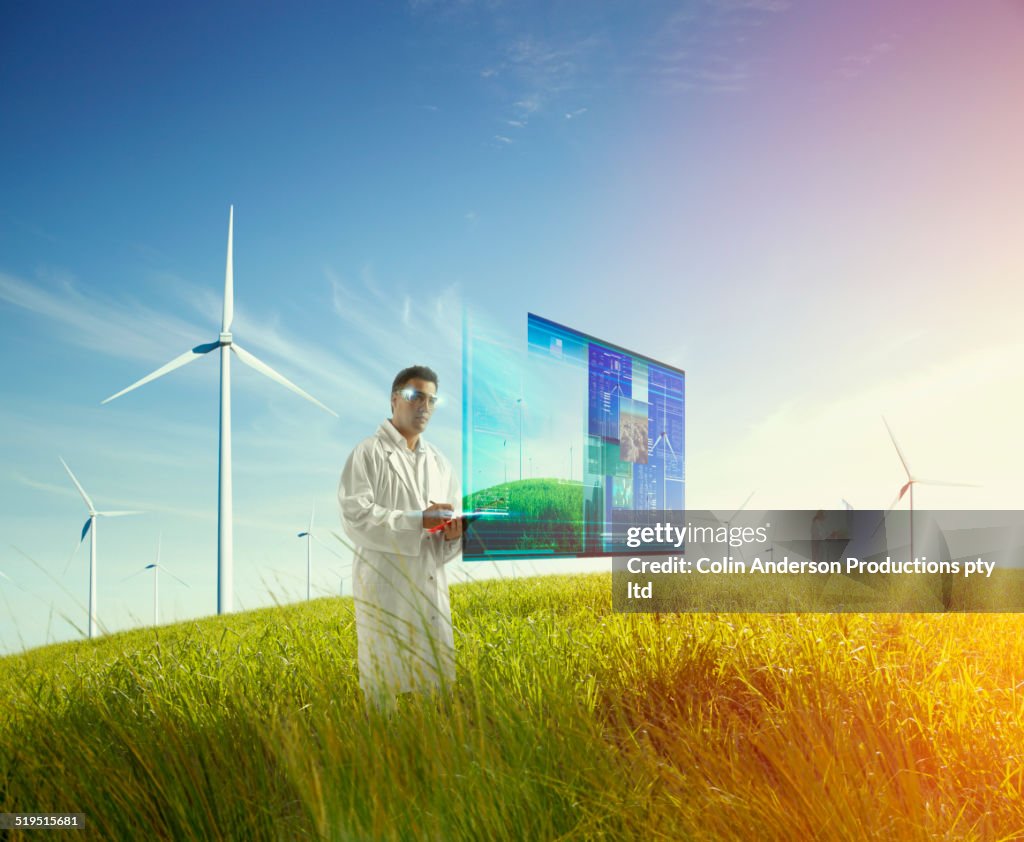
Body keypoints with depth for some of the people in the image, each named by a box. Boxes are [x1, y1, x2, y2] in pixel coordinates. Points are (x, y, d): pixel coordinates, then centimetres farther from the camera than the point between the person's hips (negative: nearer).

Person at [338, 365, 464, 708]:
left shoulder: (438, 460, 14)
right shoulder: (368, 453, -5)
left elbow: (452, 518, 12)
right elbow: (355, 517, -16)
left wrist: (452, 532, -12)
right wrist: (418, 521, -21)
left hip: (431, 585, 6)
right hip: (385, 585, -5)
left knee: (437, 683, 10)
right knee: (383, 683, 3)